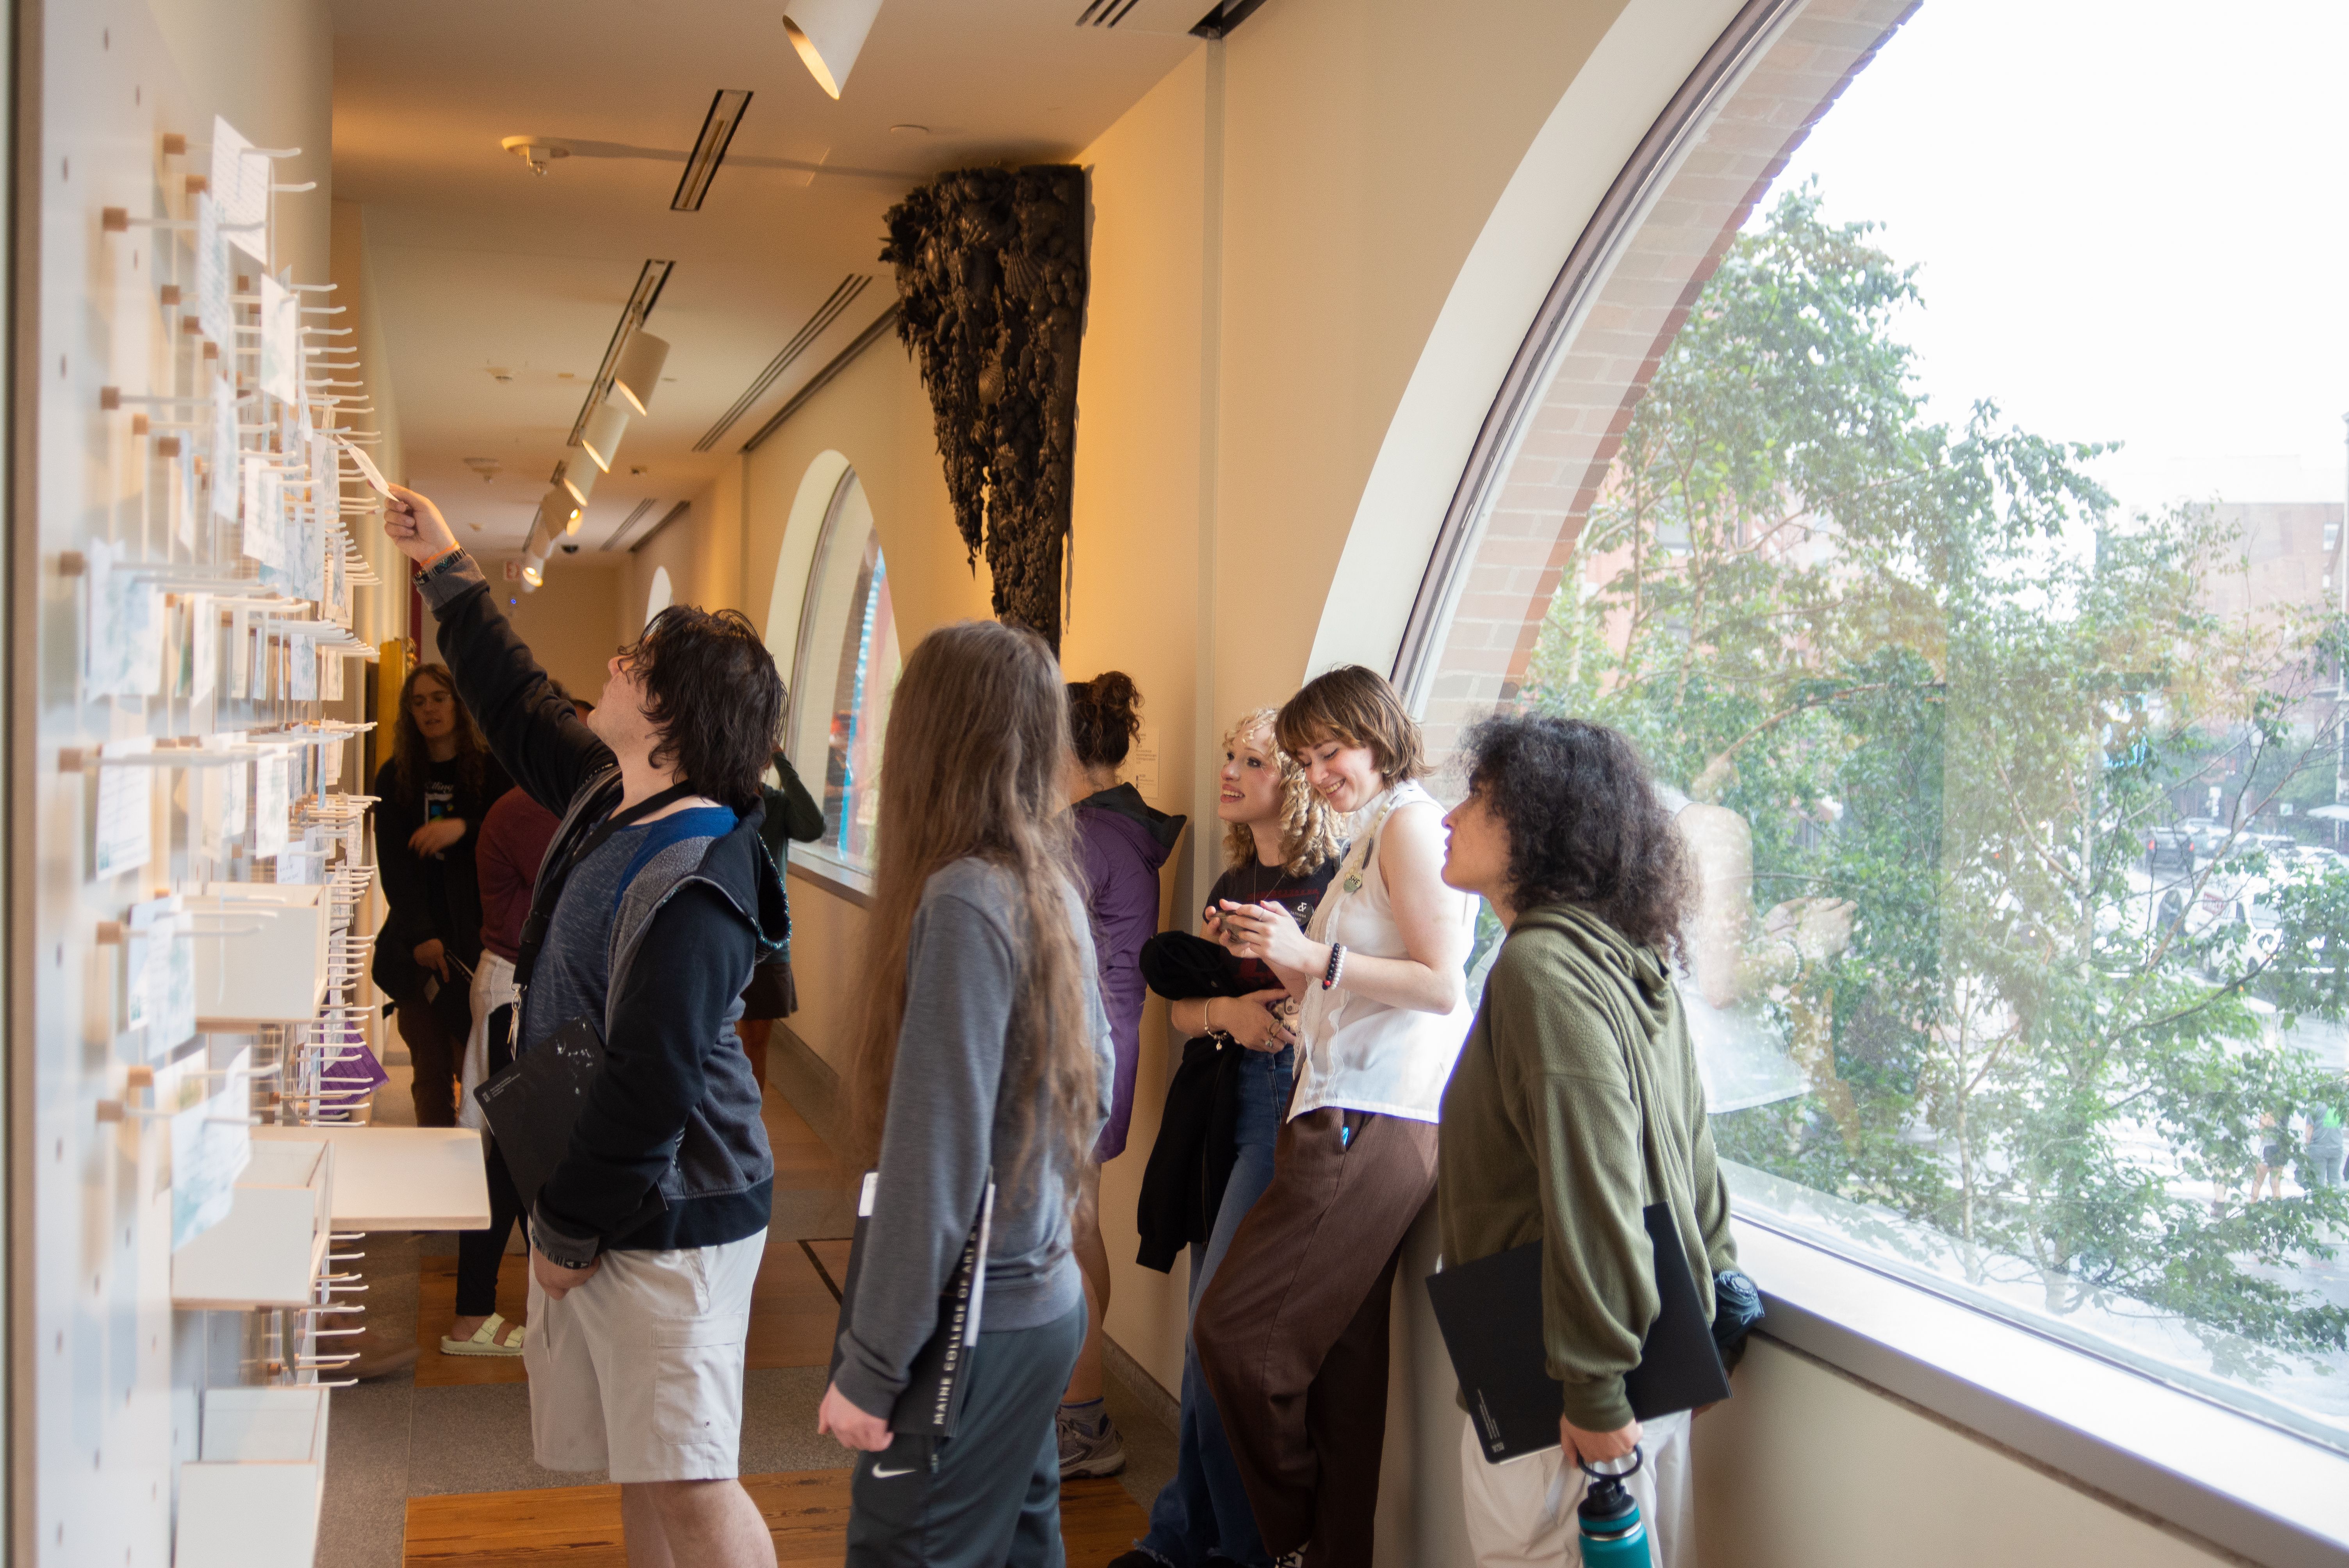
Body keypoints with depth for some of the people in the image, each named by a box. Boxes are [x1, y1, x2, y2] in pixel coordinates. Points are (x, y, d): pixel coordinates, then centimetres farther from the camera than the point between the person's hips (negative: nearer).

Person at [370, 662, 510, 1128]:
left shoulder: (491, 770, 3)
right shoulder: (394, 778, 10)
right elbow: (393, 862, 3)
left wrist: (464, 828, -19)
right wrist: (421, 936, -8)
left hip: (475, 938, -2)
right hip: (417, 944, 2)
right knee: (430, 1071, 2)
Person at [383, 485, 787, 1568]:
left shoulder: (693, 887, -23)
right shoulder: (607, 800, 8)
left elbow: (651, 1084, -24)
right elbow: (519, 708, 26)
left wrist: (571, 1231, -15)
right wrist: (447, 570, 32)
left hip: (665, 1219, -9)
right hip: (597, 1199, 10)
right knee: (640, 1473, 15)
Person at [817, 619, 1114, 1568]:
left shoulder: (966, 901, -21)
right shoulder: (1051, 884, 4)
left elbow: (936, 1159, -22)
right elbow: (1094, 1086, 15)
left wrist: (870, 1368, -15)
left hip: (977, 1324, -8)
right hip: (1042, 1296, 8)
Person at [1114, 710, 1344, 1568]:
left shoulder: (1334, 882, -10)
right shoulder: (1234, 883, 15)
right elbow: (1179, 1005, 13)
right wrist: (1225, 1012, -7)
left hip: (1288, 1107, -8)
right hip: (1223, 1109, 8)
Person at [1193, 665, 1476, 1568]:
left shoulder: (1410, 823, -7)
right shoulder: (1373, 835, 24)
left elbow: (1440, 984, -15)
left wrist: (1314, 954, -17)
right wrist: (1273, 955, 11)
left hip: (1373, 1128, -10)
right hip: (1356, 1123, 10)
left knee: (1235, 1331, -11)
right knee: (1343, 1351, 11)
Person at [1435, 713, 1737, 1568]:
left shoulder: (1543, 967, -18)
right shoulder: (1632, 966, 11)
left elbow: (1590, 1185, -24)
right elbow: (1689, 1151, 16)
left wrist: (1593, 1392, -21)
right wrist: (1713, 1284, 21)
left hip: (1551, 1388, -9)